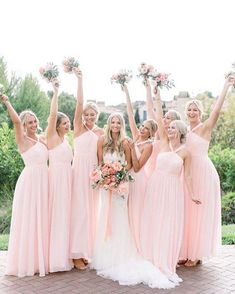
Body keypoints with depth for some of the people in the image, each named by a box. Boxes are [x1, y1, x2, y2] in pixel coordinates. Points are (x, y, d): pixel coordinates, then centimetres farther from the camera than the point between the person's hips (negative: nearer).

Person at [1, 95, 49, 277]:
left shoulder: (42, 140, 13)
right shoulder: (22, 139, -6)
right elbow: (16, 121, -22)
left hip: (44, 182, 6)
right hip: (30, 182, -6)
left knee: (42, 220, 11)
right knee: (28, 221, 0)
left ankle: (41, 259, 21)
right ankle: (27, 261, 12)